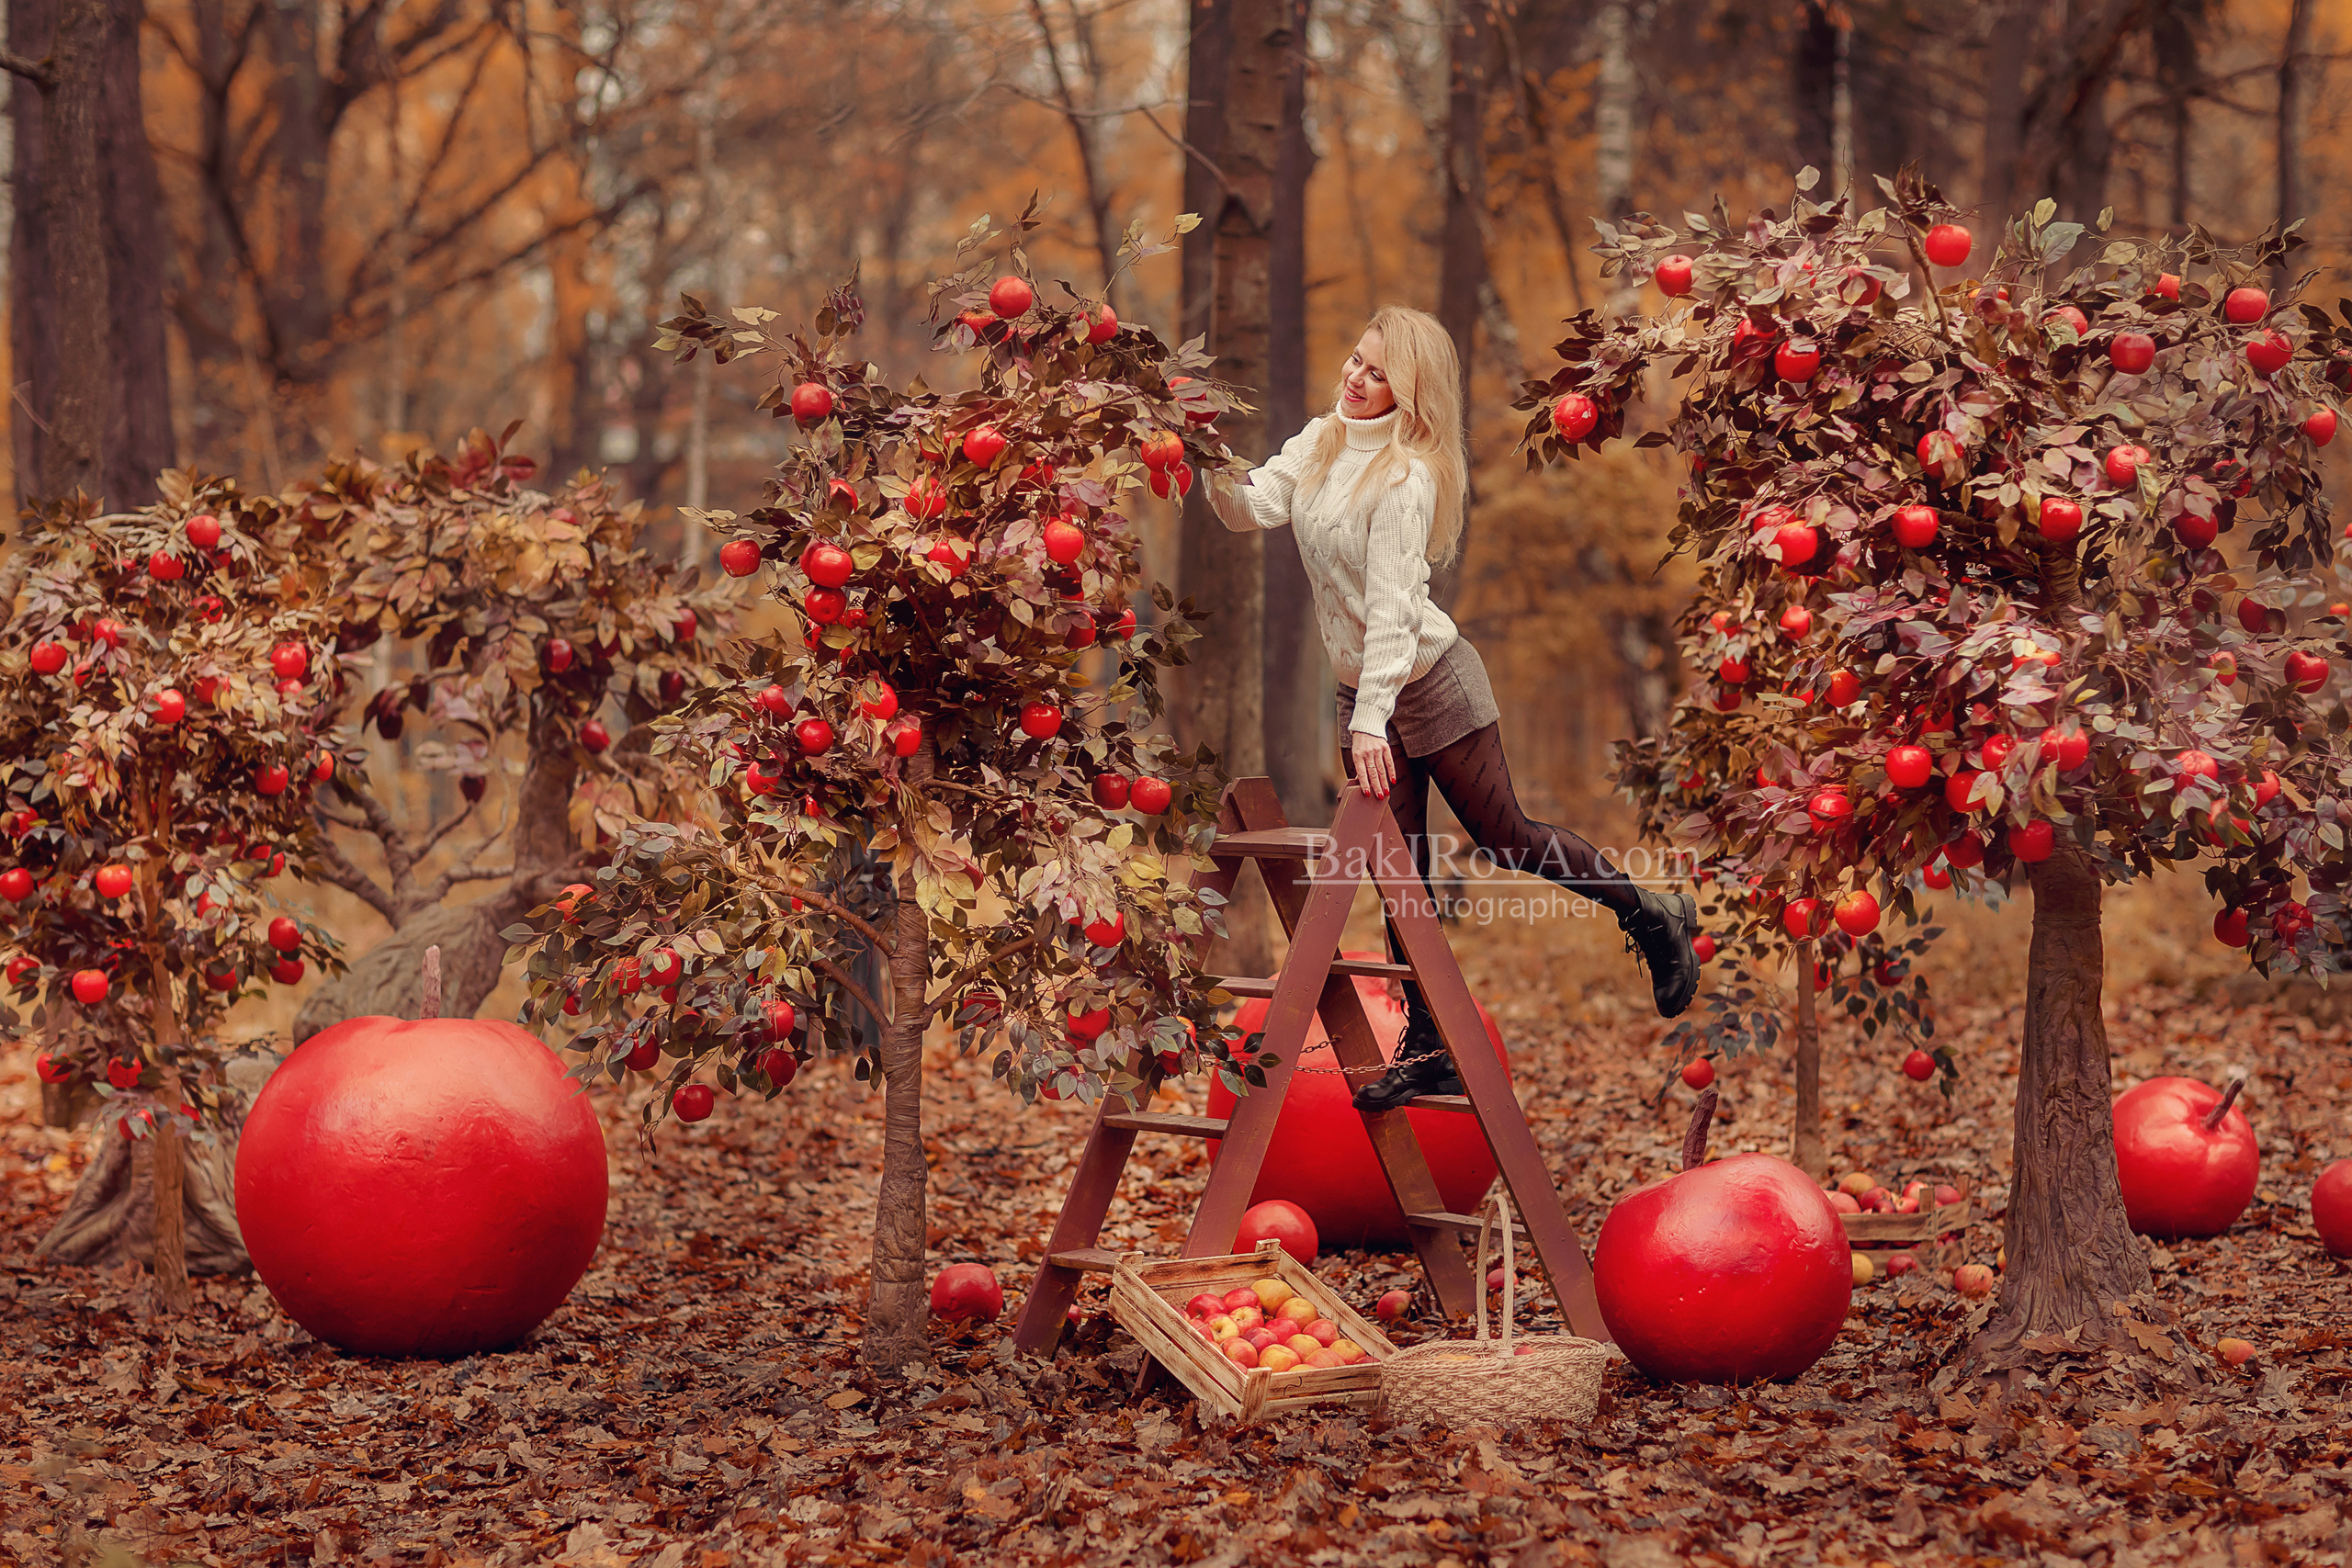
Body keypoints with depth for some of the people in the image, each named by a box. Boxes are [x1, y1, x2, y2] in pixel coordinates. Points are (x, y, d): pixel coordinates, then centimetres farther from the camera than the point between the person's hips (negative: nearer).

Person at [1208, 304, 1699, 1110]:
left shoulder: (1405, 477, -21)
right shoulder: (1319, 444, 1)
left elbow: (1392, 605, -26)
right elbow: (1251, 509, -7)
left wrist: (1372, 718, -30)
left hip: (1432, 681, -6)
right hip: (1363, 688, 7)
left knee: (1507, 839, 4)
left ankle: (1655, 917, 25)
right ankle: (1428, 1048, 10)